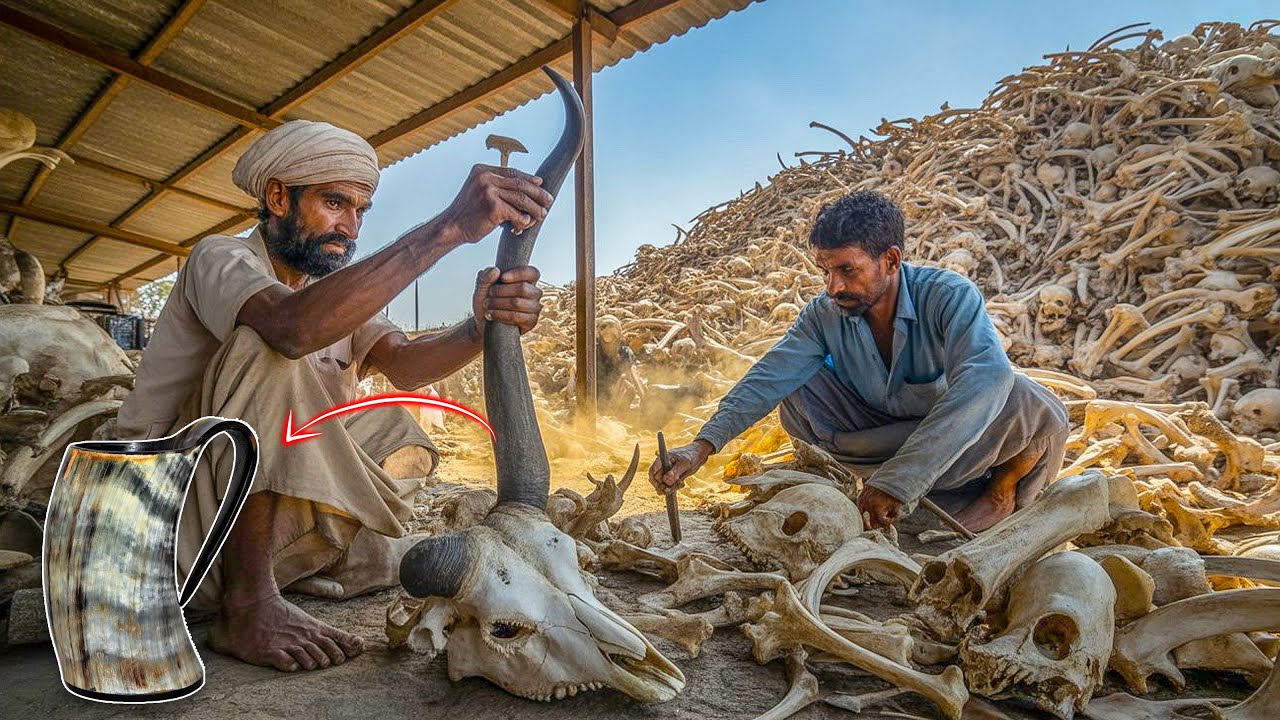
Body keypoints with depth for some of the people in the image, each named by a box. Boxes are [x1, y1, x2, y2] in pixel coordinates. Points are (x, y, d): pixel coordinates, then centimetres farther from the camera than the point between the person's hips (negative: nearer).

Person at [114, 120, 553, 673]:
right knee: (274, 350, -28)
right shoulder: (220, 259, -14)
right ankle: (245, 600, -26)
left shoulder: (334, 294, 8)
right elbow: (294, 327, -39)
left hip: (256, 510, 7)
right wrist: (451, 226, -43)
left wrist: (483, 326, -34)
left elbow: (403, 365, -12)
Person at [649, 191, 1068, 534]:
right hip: (887, 432, 5)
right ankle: (953, 498, -16)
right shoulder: (826, 313, -13)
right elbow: (770, 376, -21)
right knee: (795, 398, -18)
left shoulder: (949, 296, -26)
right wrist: (703, 446, -36)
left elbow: (987, 377, -43)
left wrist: (900, 478, -52)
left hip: (963, 434, -4)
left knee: (1037, 409, -35)